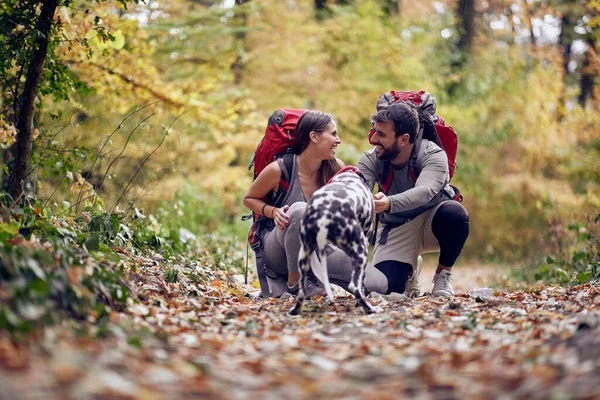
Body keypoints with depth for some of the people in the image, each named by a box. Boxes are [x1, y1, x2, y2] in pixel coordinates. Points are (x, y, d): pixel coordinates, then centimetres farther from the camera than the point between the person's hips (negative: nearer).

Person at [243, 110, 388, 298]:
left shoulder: (336, 168, -4)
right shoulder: (279, 169, -14)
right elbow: (249, 199, 1)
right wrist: (274, 212, -19)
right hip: (277, 251, -5)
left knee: (379, 283, -14)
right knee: (300, 210, -39)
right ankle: (295, 282, -19)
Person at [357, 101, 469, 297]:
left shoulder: (433, 155, -23)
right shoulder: (370, 160, -13)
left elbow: (424, 191, -42)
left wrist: (389, 204, -63)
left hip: (433, 222, -2)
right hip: (396, 229, 2)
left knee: (455, 213, -37)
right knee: (387, 287, -21)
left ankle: (444, 273, -9)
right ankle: (410, 268, 18)